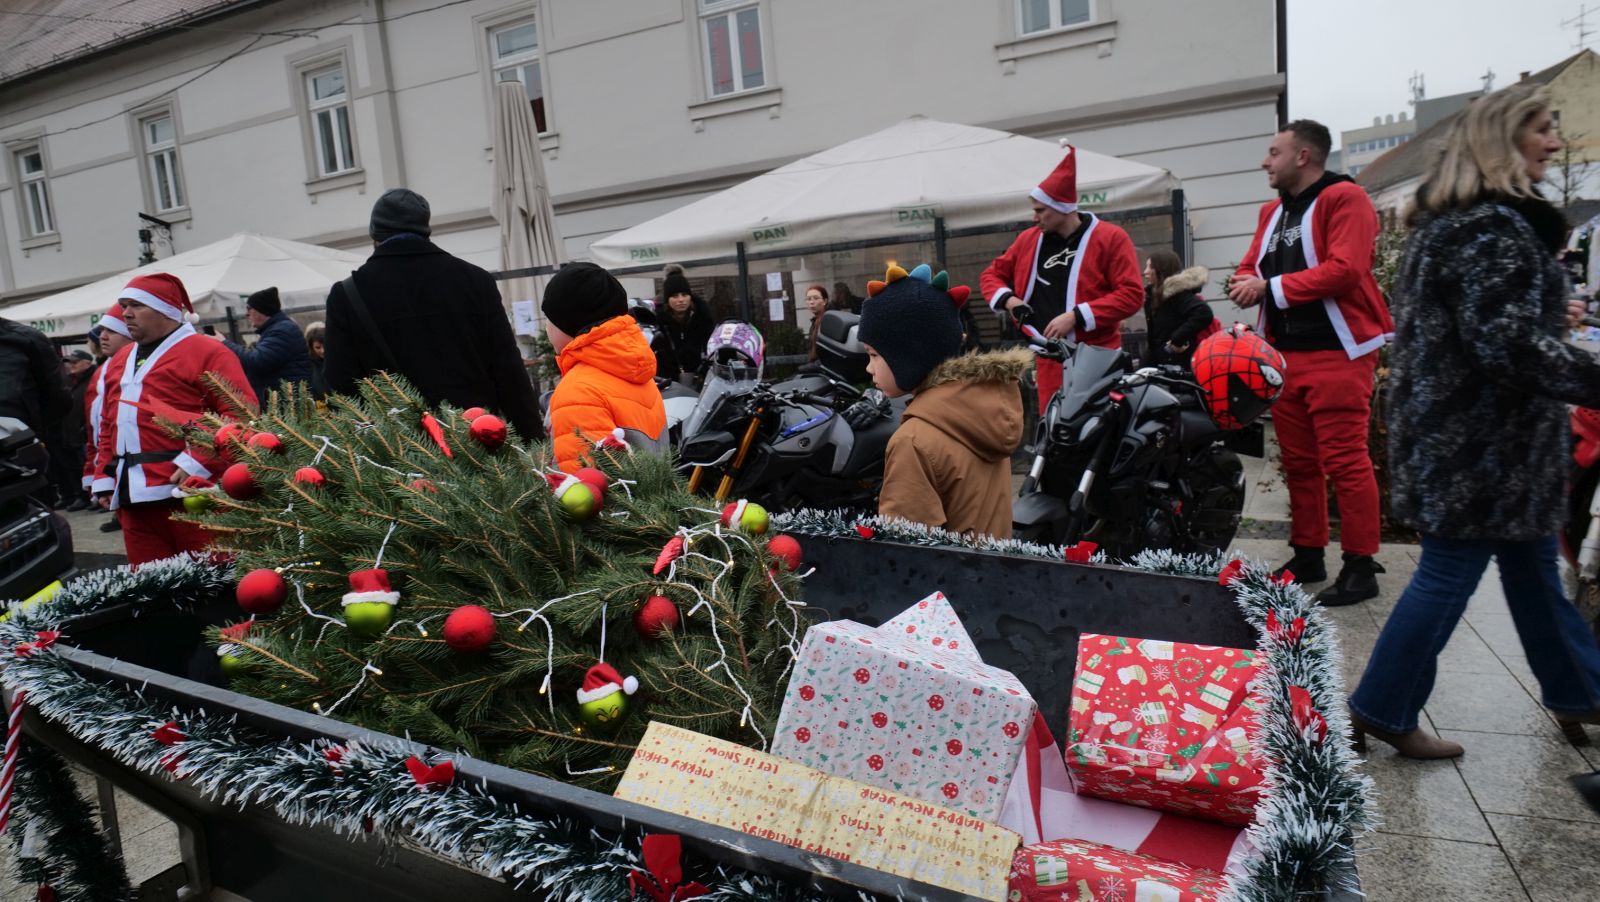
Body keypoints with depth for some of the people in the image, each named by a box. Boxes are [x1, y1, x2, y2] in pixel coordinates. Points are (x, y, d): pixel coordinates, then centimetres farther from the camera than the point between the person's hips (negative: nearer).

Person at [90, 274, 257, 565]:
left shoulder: (207, 352, -2)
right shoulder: (120, 361, 23)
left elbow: (241, 415, -11)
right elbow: (108, 427, 26)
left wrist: (199, 462, -18)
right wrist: (104, 479, 15)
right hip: (134, 498, 7)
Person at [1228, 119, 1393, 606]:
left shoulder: (1344, 198, -6)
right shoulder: (1273, 211, 19)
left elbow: (1345, 269, -19)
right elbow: (1251, 268, 17)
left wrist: (1272, 286, -14)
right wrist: (1245, 283, -7)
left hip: (1336, 352, -8)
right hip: (1285, 352, 8)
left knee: (1344, 461, -8)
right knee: (1299, 461, 12)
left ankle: (1360, 566, 0)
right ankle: (1307, 556, 21)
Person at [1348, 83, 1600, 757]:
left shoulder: (1449, 220, 13)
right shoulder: (1495, 227, -19)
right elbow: (1510, 344, -27)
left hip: (1456, 429, 10)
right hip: (1482, 443, -10)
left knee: (1533, 563, 21)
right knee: (1451, 571, 0)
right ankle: (1382, 709, 11)